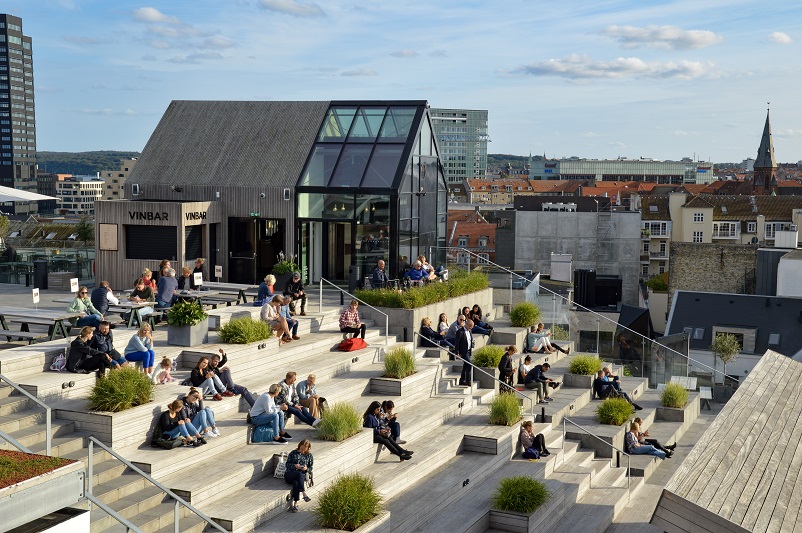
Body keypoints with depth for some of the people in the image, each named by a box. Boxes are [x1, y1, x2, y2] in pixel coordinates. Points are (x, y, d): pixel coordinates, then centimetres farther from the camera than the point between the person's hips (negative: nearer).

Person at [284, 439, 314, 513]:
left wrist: (306, 469, -8)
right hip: (289, 474, -1)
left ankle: (295, 503, -38)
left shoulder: (309, 456, 17)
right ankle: (304, 494, -45)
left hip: (302, 476, 1)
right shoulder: (293, 453, 13)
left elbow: (310, 468, 15)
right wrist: (295, 466, -13)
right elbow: (287, 464, 6)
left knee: (296, 483, -37)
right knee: (299, 474, -38)